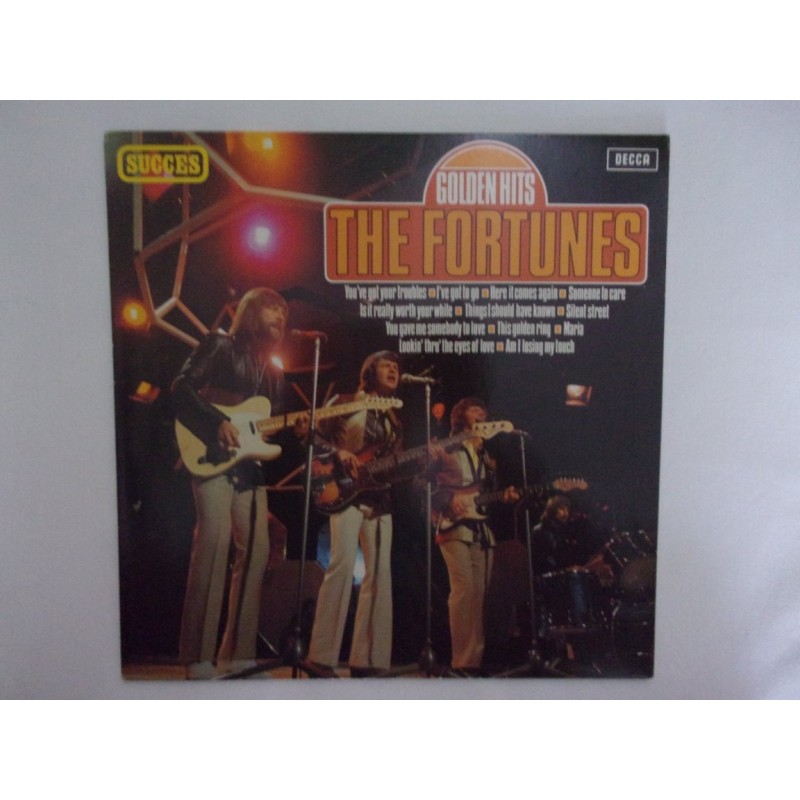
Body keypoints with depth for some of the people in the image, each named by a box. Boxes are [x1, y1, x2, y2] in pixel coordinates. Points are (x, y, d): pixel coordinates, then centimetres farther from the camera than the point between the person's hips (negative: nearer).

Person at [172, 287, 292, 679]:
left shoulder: (272, 370, 21)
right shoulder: (220, 345, 3)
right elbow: (182, 387, -7)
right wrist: (217, 423, -18)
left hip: (250, 466, 7)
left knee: (255, 550, 1)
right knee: (215, 541, -17)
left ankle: (236, 653, 10)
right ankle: (199, 657, -10)